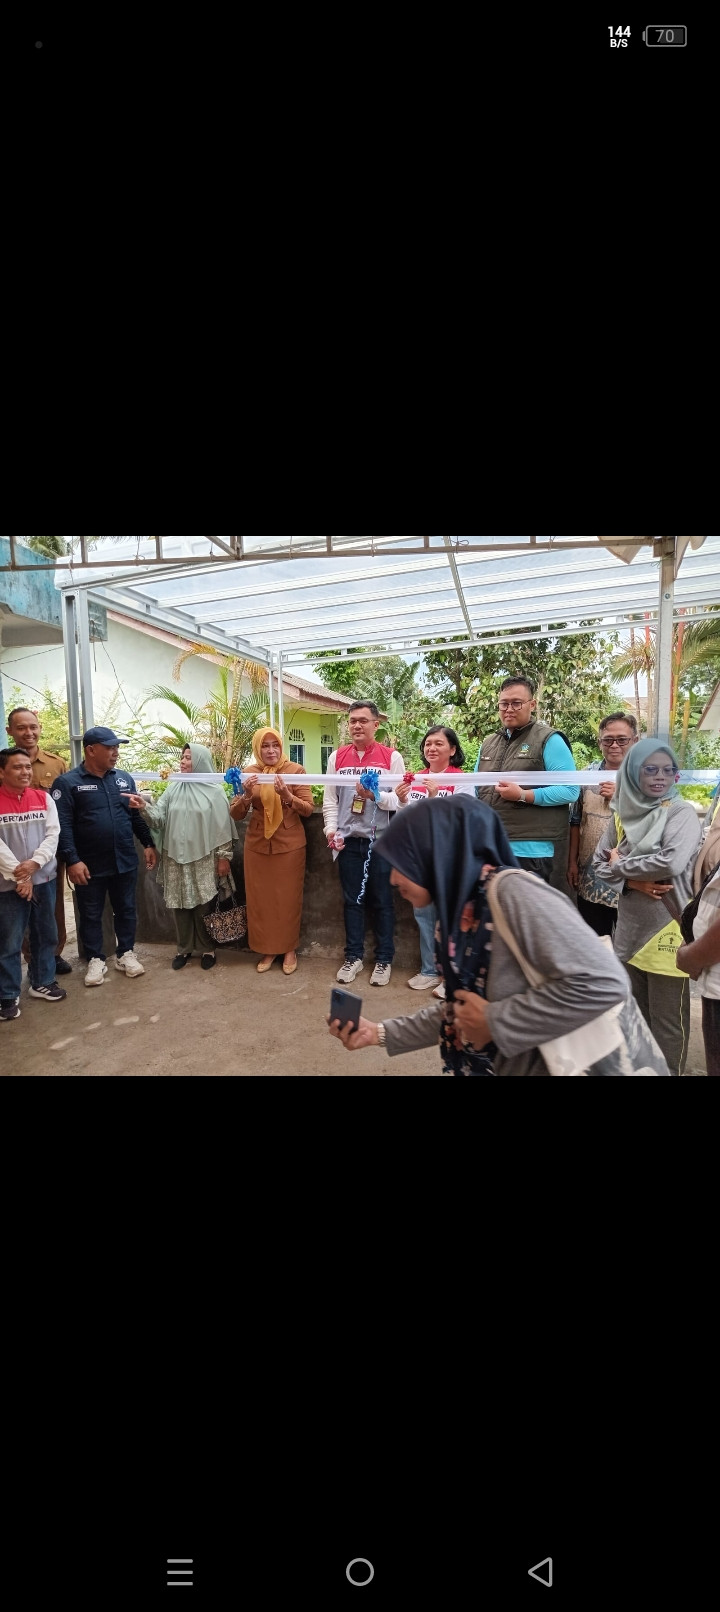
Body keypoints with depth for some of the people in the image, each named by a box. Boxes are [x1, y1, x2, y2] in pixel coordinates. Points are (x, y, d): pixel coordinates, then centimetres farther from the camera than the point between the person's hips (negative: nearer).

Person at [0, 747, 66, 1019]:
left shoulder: (44, 798, 4)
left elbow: (53, 835, -2)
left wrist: (34, 862, -16)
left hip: (44, 878, 4)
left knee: (46, 935, 14)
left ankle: (42, 982, 30)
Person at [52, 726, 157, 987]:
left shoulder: (124, 779, 6)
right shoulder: (67, 783, -9)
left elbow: (136, 815, 12)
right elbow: (63, 826, -13)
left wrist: (148, 844, 8)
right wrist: (72, 860, -19)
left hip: (125, 861, 4)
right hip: (90, 865, -3)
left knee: (126, 910, 14)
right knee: (90, 915, 10)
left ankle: (126, 954, 29)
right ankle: (96, 960, 25)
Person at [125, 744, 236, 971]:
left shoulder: (214, 791, -4)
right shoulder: (173, 788, 7)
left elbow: (223, 827, -4)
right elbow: (159, 817, 0)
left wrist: (223, 856, -6)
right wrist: (143, 807, -20)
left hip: (203, 859, -3)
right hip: (176, 858, 4)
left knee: (203, 905, 4)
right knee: (179, 904, 9)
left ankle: (206, 949, 19)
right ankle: (184, 948, 23)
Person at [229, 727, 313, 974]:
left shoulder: (295, 770, -6)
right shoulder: (249, 773, 2)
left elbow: (308, 809, -9)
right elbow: (236, 814, 0)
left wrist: (286, 796, -25)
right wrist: (247, 795, -19)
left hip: (290, 844, -2)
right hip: (257, 844, 3)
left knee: (288, 898, 6)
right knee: (260, 898, 8)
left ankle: (289, 949, 22)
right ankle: (267, 949, 23)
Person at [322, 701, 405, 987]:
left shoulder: (392, 757, -2)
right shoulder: (337, 757, 7)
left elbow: (401, 799, -6)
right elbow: (330, 799, 7)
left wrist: (376, 795, -22)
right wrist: (331, 828, -6)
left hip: (381, 840, -2)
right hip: (348, 840, 3)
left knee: (382, 901, 7)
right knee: (352, 900, 11)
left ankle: (384, 960, 19)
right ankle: (353, 957, 23)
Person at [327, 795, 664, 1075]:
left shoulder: (514, 893, -23)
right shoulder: (460, 915, -1)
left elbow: (603, 983, -29)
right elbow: (461, 1010, 9)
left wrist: (494, 1022, -22)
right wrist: (380, 1033, 6)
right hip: (529, 1068, 7)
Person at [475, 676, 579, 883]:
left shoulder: (549, 740, -3)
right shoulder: (488, 743, 17)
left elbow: (570, 790, -11)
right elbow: (476, 788, 26)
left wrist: (523, 796, -19)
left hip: (529, 850, -6)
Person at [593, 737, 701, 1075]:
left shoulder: (681, 812, -10)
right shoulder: (623, 814, 5)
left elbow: (672, 862, -25)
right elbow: (600, 862, 5)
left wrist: (621, 865, -11)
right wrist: (634, 881, -13)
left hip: (666, 929, -5)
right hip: (631, 927, 5)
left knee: (666, 1019, 6)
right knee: (635, 1013, 19)